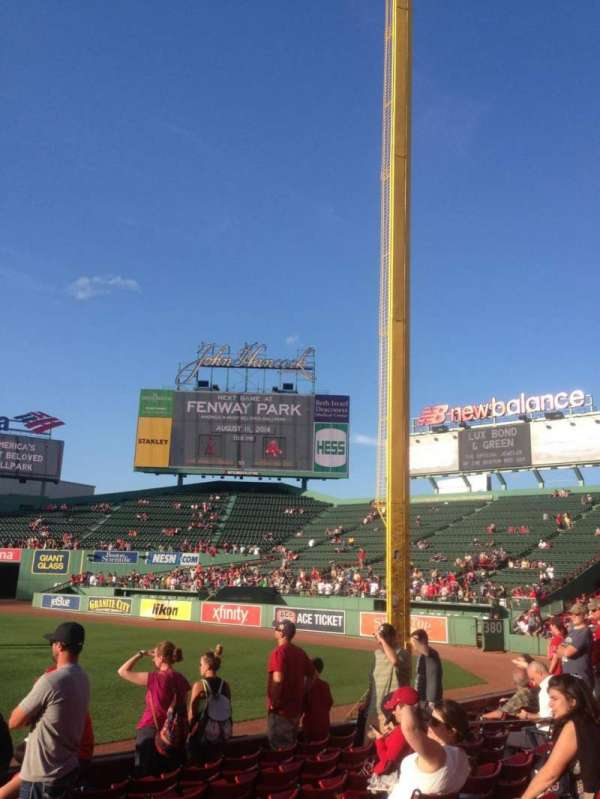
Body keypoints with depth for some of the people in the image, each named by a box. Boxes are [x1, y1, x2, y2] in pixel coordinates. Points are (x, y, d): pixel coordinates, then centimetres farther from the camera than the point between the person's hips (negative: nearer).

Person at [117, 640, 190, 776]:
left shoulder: (153, 678, -16)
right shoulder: (182, 680, -1)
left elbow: (122, 672, -10)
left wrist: (141, 654, -2)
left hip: (149, 730, -5)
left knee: (145, 776, 9)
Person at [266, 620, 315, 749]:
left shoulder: (279, 651, -16)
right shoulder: (300, 652, 6)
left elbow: (278, 679, -28)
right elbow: (312, 675, 12)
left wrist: (274, 701, -17)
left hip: (280, 709, -7)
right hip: (296, 707, 7)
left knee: (279, 746, 2)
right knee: (291, 744, 20)